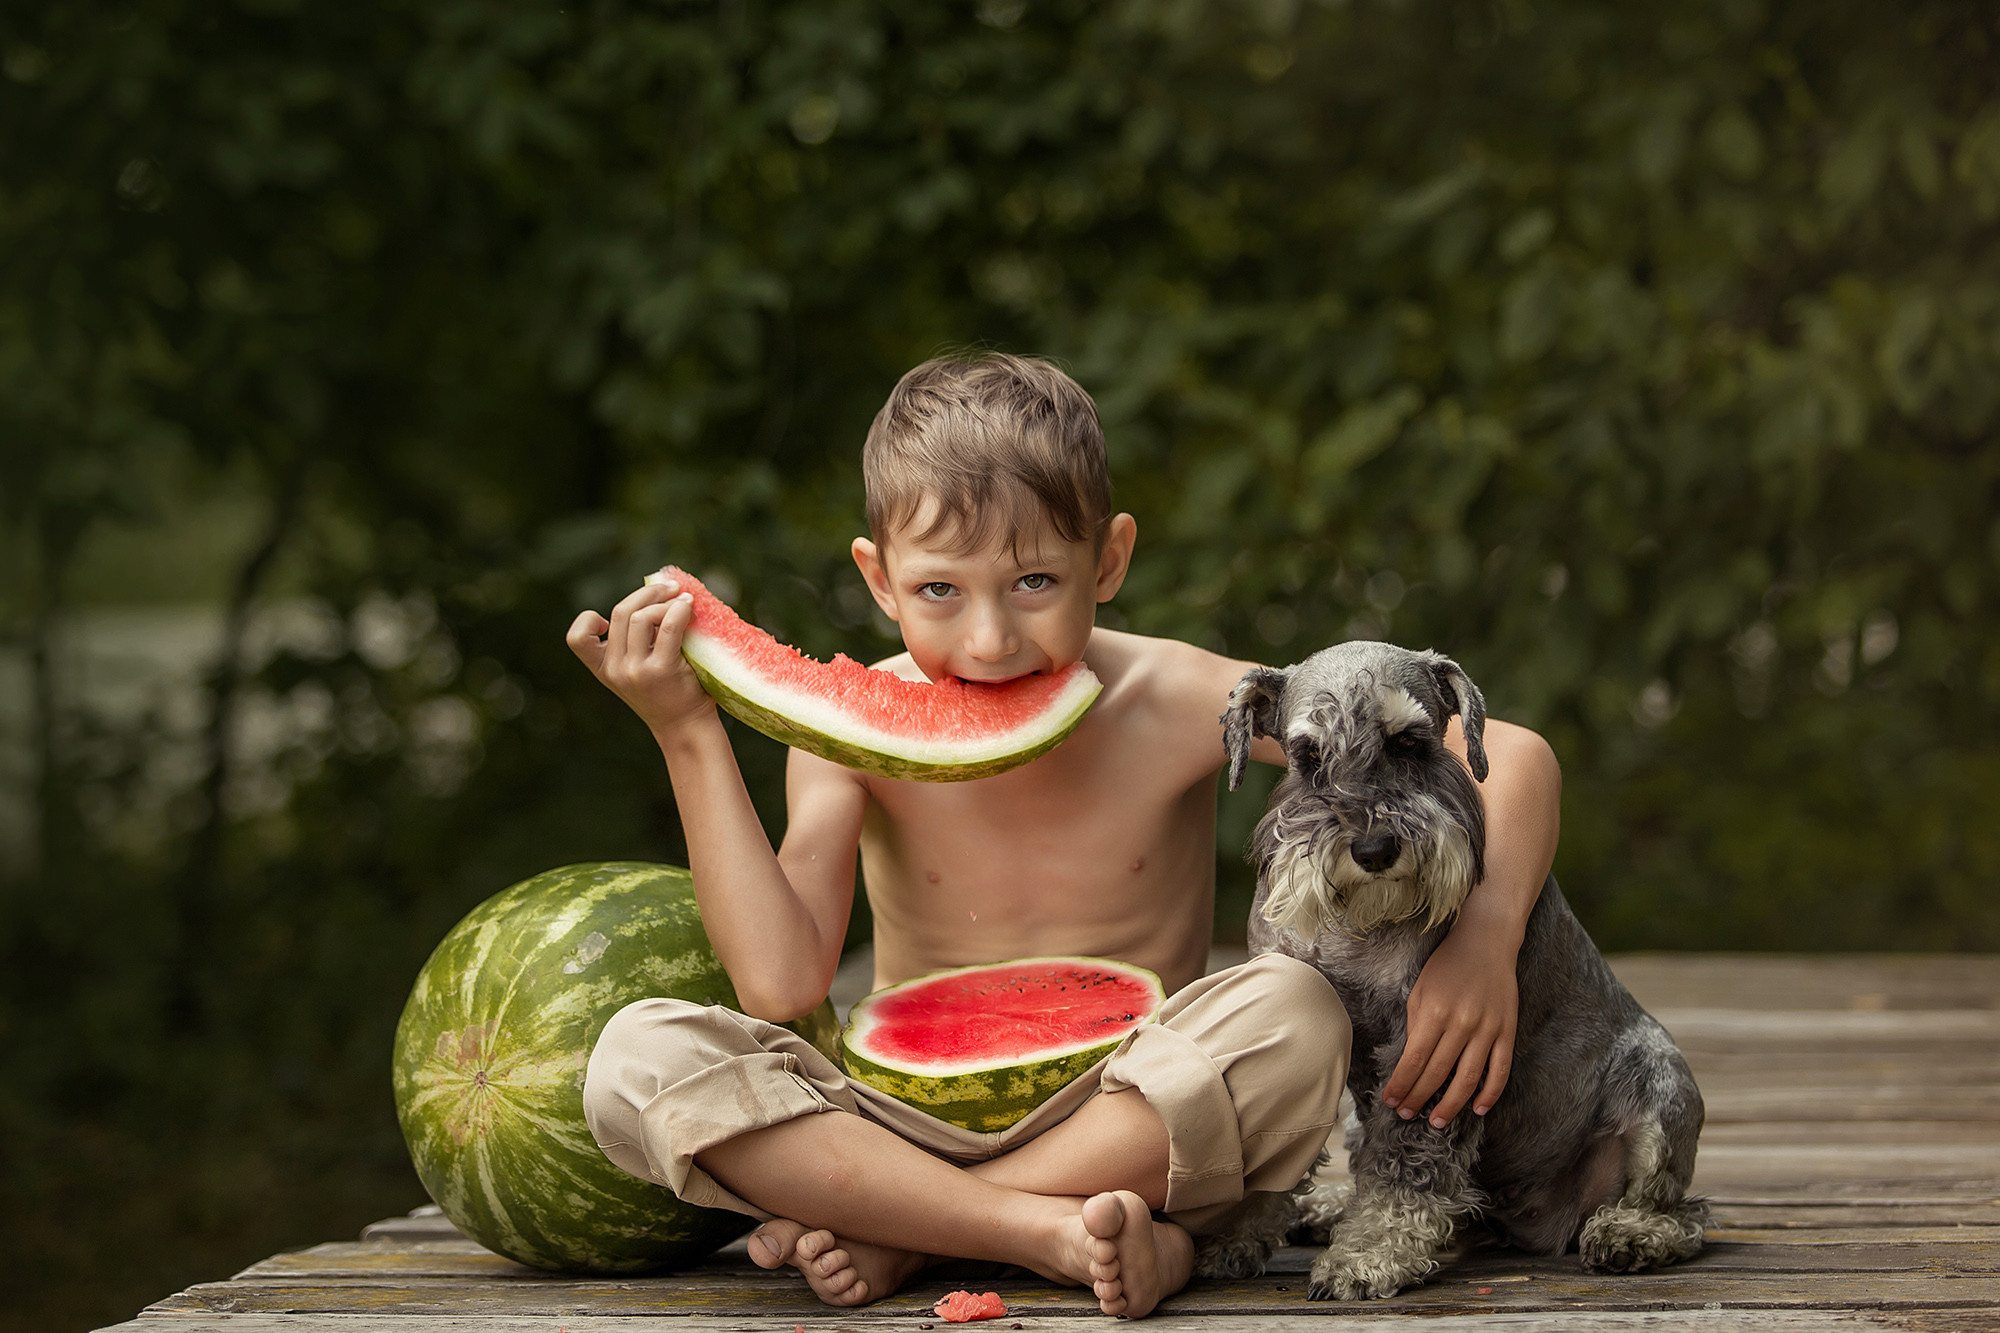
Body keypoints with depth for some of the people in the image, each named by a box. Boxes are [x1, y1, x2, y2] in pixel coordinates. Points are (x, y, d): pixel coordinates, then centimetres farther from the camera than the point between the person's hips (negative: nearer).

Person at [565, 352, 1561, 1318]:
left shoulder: (1175, 706, -9)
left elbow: (1506, 755, -10)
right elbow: (779, 985, -19)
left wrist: (1484, 937, -29)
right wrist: (689, 734, -19)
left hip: (1135, 1127, -1)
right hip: (917, 1128, 1)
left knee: (1293, 1013, -32)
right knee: (636, 1057, -23)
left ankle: (898, 1236, -21)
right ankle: (1054, 1233, -29)